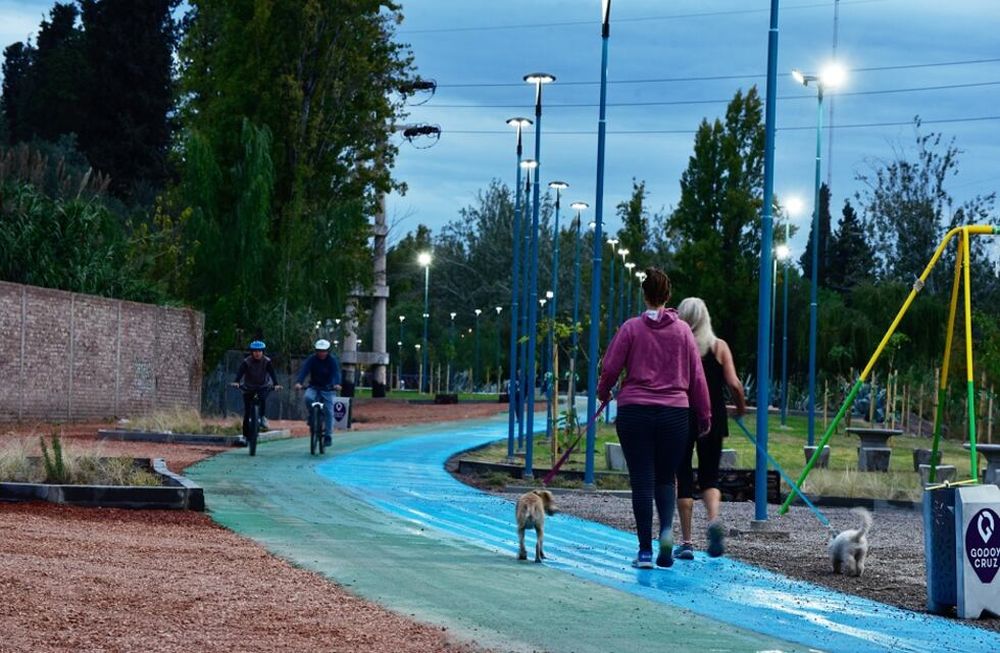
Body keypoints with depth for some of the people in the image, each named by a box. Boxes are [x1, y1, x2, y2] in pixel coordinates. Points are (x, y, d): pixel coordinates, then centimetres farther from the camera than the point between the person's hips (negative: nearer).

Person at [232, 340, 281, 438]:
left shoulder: (267, 362, -13)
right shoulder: (246, 362, -14)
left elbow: (272, 373, -23)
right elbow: (240, 372, -27)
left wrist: (275, 384, -40)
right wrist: (236, 382, -46)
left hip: (263, 387, 0)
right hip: (249, 388, 0)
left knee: (262, 397, -34)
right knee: (247, 412, -5)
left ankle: (262, 417, -11)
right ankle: (245, 435, 3)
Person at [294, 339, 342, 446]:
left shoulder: (332, 360, -11)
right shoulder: (312, 359, -9)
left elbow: (336, 373, -25)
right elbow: (304, 370, -23)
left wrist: (337, 384, -47)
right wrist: (298, 382, -42)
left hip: (327, 388, -1)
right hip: (314, 387, 1)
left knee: (328, 411, -6)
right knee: (308, 397, -31)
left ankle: (328, 436, 4)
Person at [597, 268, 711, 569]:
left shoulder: (632, 327, -2)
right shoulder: (683, 330, 3)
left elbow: (610, 367, 0)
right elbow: (697, 377, 5)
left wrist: (603, 392, 21)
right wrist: (704, 415, 14)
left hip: (634, 411, -1)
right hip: (675, 414, 2)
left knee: (642, 480, 3)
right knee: (665, 478, 13)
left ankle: (645, 550, 1)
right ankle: (667, 529, -13)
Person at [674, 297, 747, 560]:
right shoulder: (719, 347, 2)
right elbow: (734, 384, -4)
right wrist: (741, 407, 13)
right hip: (713, 419, 1)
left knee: (684, 478, 6)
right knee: (710, 476, 12)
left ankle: (686, 541, 5)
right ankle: (714, 518, -18)